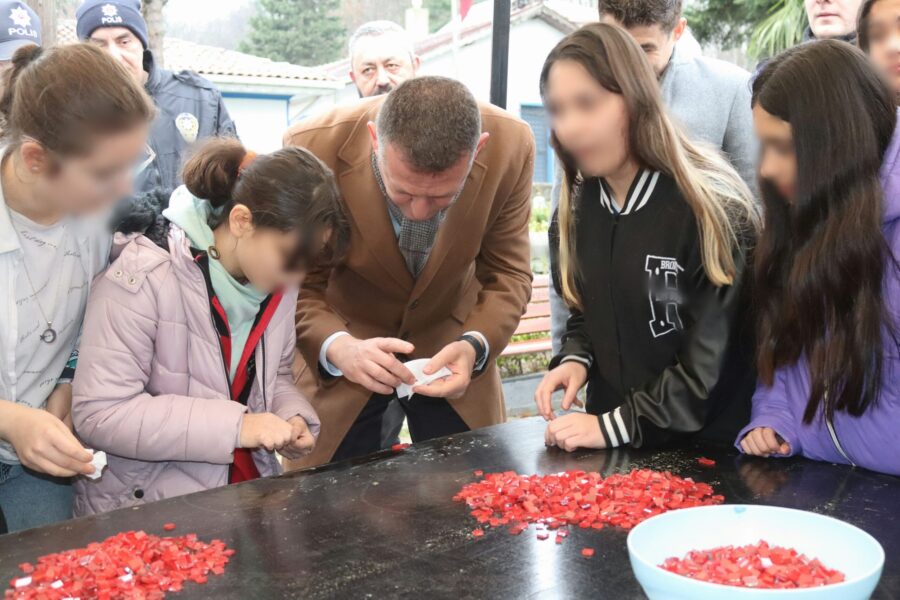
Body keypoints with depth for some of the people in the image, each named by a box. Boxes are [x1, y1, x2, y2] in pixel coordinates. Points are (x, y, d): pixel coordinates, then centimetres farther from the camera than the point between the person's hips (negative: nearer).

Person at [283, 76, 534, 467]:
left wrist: (475, 345, -29)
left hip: (449, 340, 2)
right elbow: (295, 286, -17)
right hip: (344, 338, -1)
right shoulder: (313, 149, -28)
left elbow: (507, 274, -10)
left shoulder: (511, 146, -23)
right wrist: (338, 348, -37)